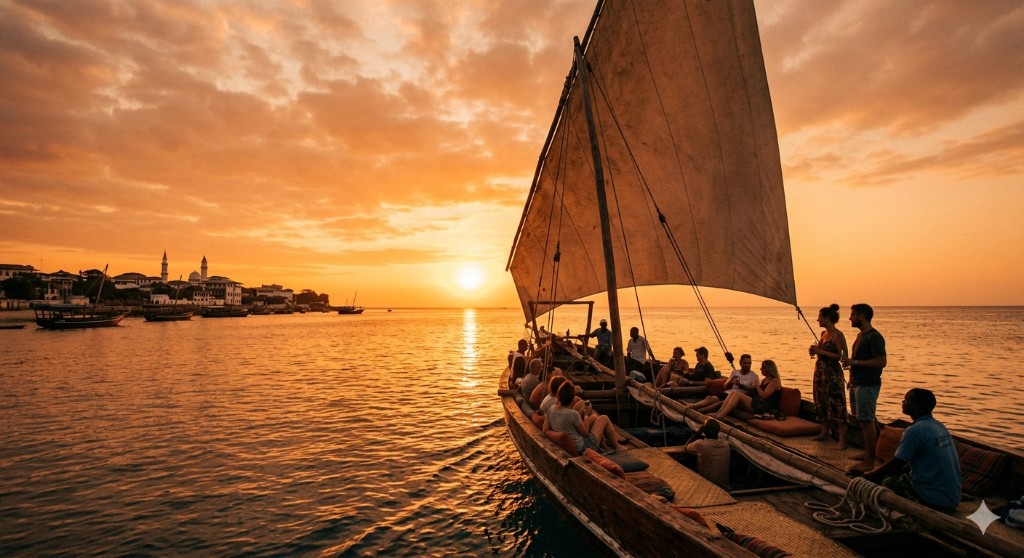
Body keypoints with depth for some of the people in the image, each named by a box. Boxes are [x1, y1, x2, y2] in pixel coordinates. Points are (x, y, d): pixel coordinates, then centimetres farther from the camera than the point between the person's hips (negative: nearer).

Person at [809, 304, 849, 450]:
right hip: (820, 372, 9)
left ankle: (842, 440, -2)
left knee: (836, 406, -7)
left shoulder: (838, 335, -13)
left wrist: (821, 351, -21)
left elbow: (840, 356, -19)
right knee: (822, 404, 15)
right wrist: (815, 351, 4)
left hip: (833, 373, -9)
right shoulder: (823, 333, 12)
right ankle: (824, 433, 27)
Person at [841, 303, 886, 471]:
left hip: (868, 385, -10)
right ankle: (867, 452, 27)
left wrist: (854, 362, -22)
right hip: (857, 383, 10)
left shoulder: (874, 337, -16)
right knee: (862, 420, 16)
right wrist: (851, 371, 19)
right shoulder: (861, 335, 15)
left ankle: (870, 461, 0)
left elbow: (881, 362, -23)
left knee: (867, 421, -6)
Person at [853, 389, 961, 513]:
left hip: (935, 502, -8)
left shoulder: (915, 431, -19)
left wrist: (866, 475, -1)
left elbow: (895, 464, -13)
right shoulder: (939, 426, 7)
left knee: (887, 481, 8)